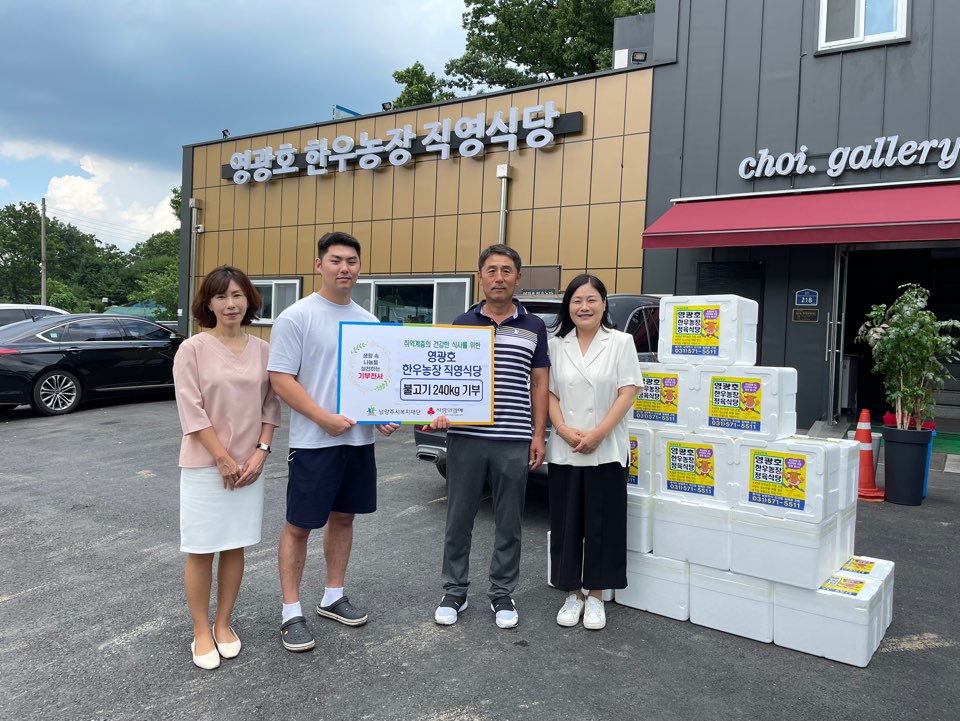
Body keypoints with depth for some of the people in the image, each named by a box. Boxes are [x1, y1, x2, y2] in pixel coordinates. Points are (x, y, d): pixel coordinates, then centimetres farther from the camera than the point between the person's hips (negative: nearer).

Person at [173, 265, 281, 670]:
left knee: (235, 547, 11)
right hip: (204, 466, -3)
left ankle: (223, 624, 27)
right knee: (201, 550, 5)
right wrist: (223, 459, -13)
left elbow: (270, 405, 6)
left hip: (248, 465, 3)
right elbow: (192, 412, -11)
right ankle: (201, 632, 20)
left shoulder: (263, 350, 4)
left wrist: (260, 451, -6)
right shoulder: (192, 349, -7)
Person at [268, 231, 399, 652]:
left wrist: (387, 414, -1)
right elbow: (280, 379, -14)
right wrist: (325, 419, -21)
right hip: (314, 442, -6)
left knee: (342, 518, 16)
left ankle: (333, 598, 31)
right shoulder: (296, 317, -10)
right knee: (299, 525, 2)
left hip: (360, 439, 7)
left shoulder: (369, 322, 10)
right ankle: (291, 613, 14)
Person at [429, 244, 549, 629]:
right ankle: (454, 592, 24)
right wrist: (440, 413, -12)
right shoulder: (462, 323, 6)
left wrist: (538, 435, 1)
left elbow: (539, 384, 8)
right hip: (465, 438, 0)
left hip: (514, 443, 0)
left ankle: (502, 594, 26)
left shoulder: (534, 327, 6)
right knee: (459, 519, 9)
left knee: (509, 523, 10)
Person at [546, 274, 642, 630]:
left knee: (602, 524, 5)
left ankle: (595, 595, 20)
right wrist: (564, 430, -11)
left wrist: (598, 434, -14)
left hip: (606, 451, -2)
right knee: (566, 524, 8)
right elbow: (550, 394, 5)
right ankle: (573, 594, 23)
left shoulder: (620, 342, -1)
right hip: (564, 451, 2)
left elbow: (628, 392, -6)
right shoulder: (556, 345, 6)